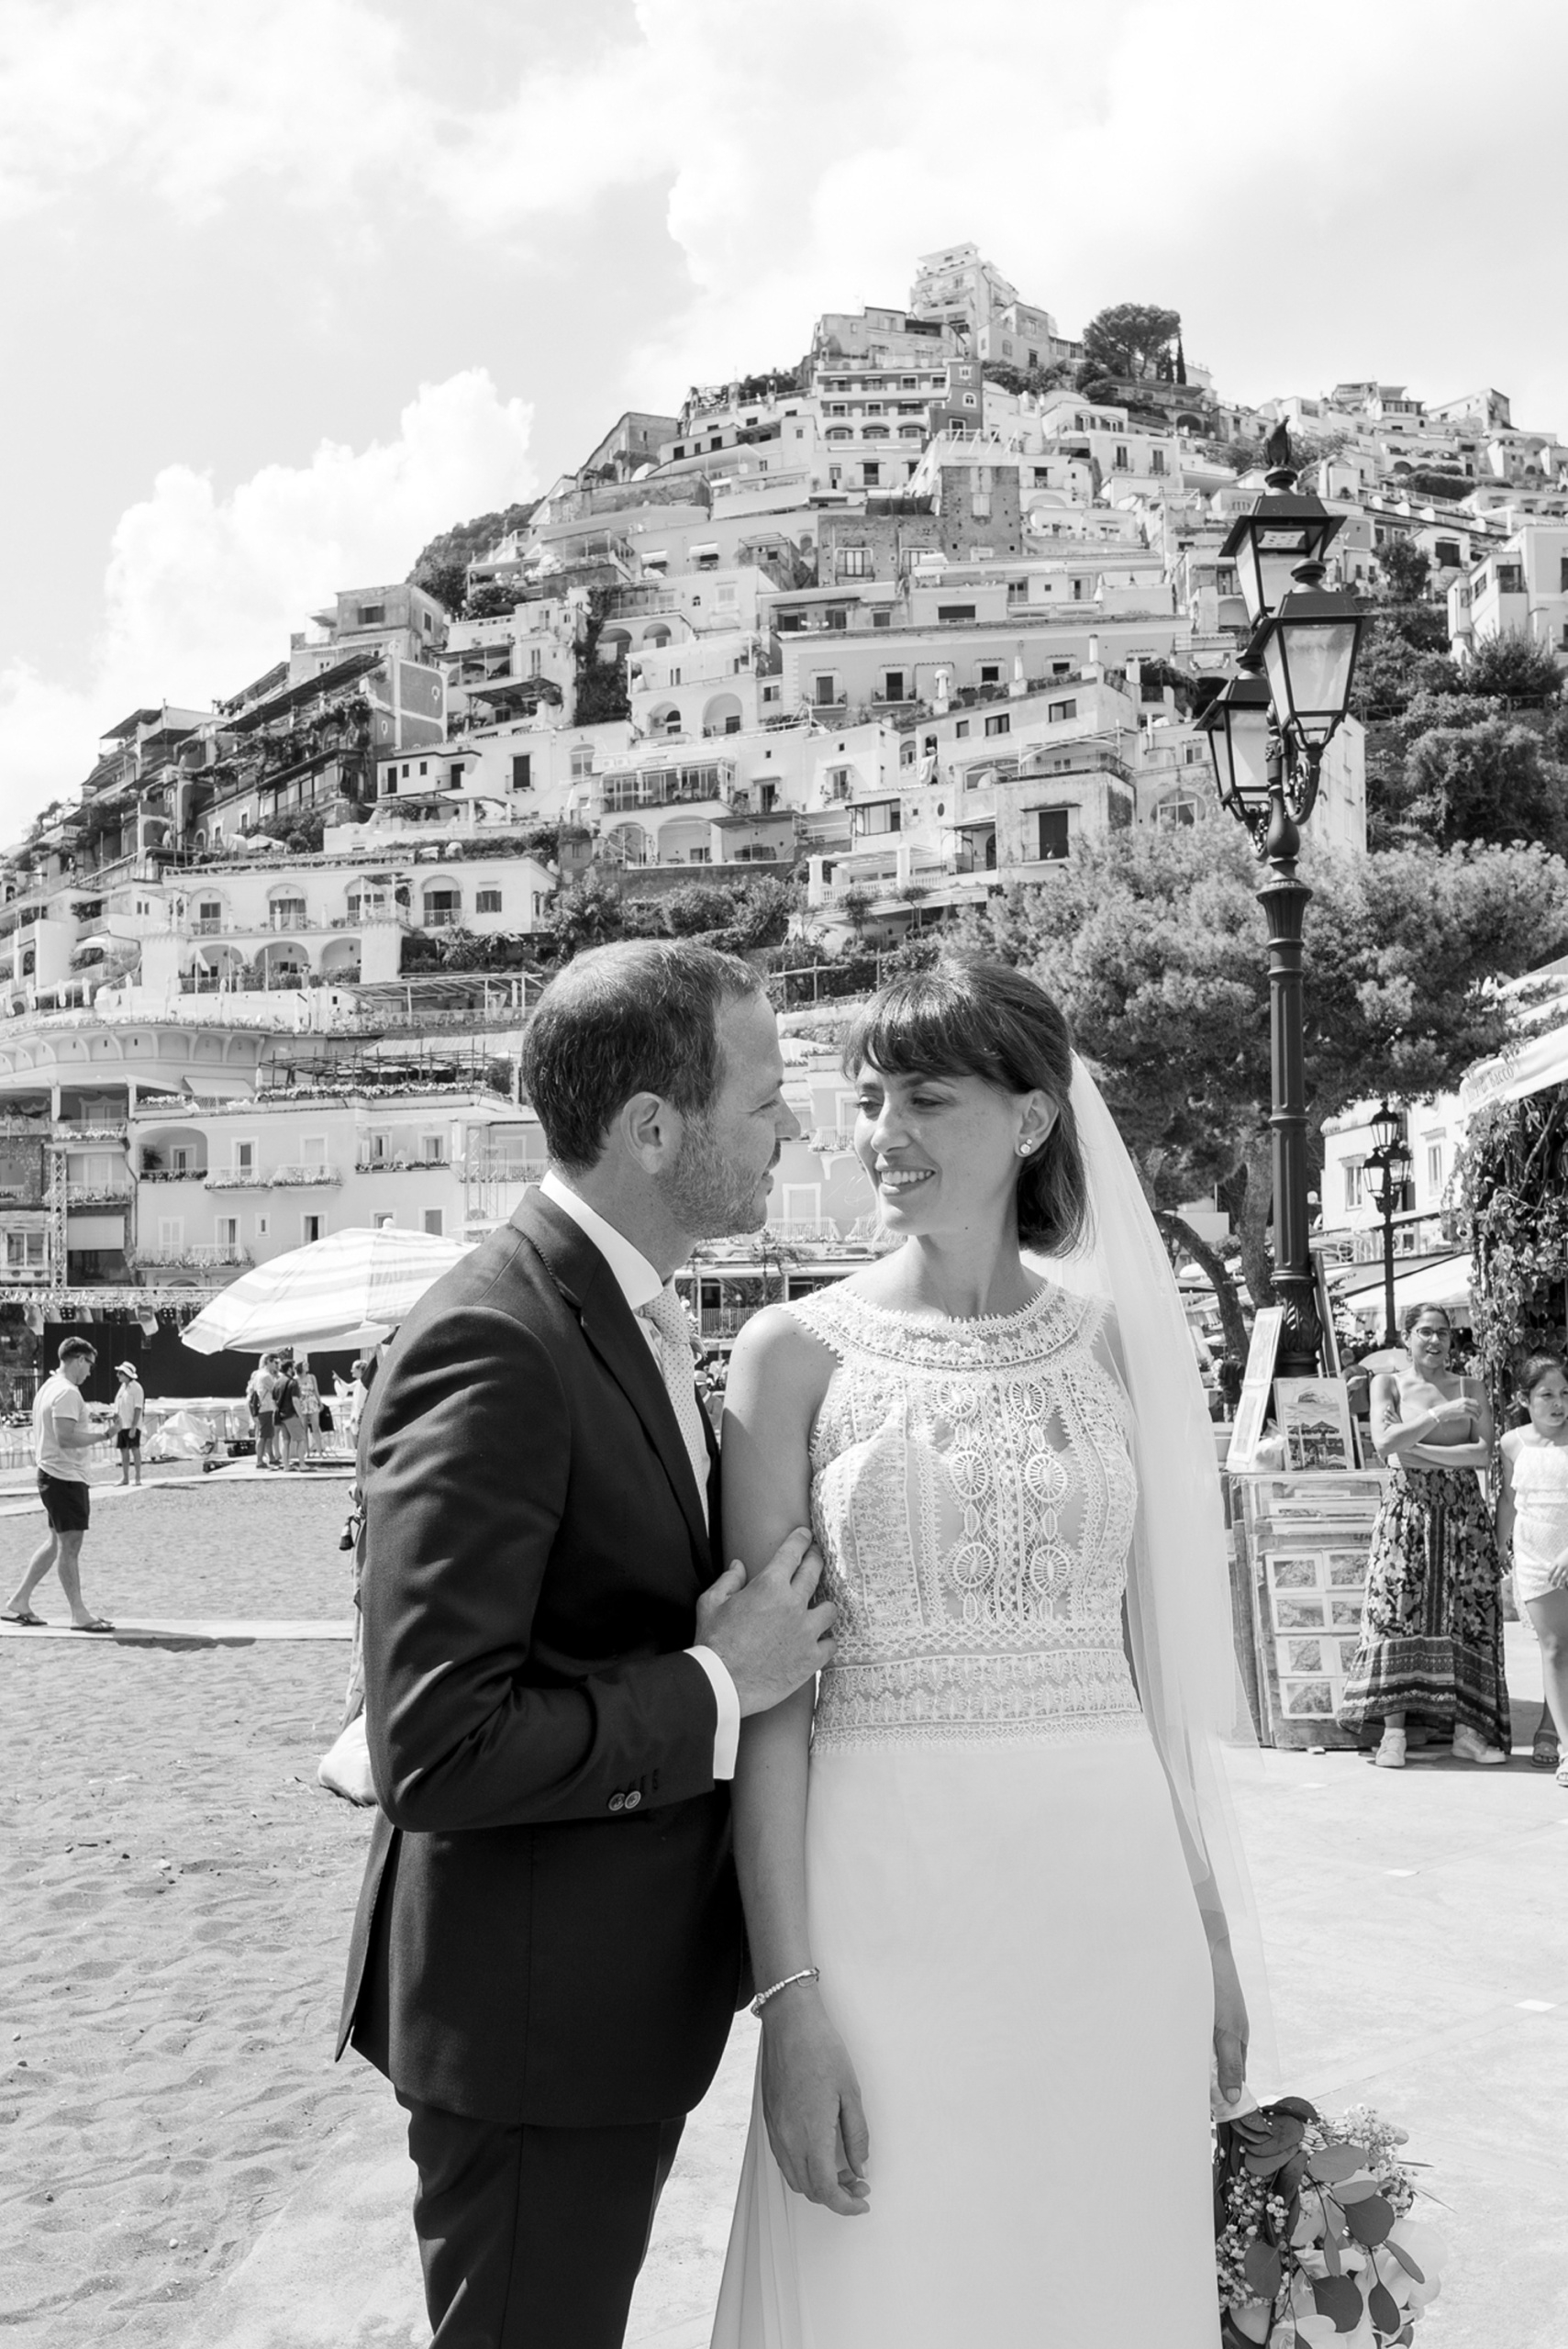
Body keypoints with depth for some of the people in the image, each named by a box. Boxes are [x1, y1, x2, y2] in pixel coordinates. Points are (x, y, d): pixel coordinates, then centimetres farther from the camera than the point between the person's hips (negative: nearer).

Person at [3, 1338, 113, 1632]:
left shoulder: (49, 1387, 16)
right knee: (69, 1545, -5)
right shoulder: (67, 1392, -17)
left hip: (51, 1474, 10)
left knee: (56, 1542, 17)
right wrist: (102, 1434, -17)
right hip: (65, 1477, -10)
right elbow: (66, 1438, -25)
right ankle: (79, 1614, 0)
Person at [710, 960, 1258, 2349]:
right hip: (888, 1904, -2)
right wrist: (790, 2000, -10)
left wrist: (1209, 1932, 10)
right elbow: (769, 1691, -5)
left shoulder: (1117, 1334, 6)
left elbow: (1159, 1650, 10)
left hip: (1114, 1902, 3)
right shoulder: (798, 1351, -3)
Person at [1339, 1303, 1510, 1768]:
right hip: (1407, 1509, -2)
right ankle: (1394, 1731, -9)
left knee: (1467, 1616, -2)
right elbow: (1384, 1442, -10)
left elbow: (1483, 1454, -3)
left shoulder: (1470, 1388, 9)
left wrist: (1418, 1450, -11)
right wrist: (1441, 1414, -16)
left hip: (1463, 1512, 2)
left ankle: (1467, 1729, 2)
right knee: (1398, 1613, -9)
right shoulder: (1388, 1384, 7)